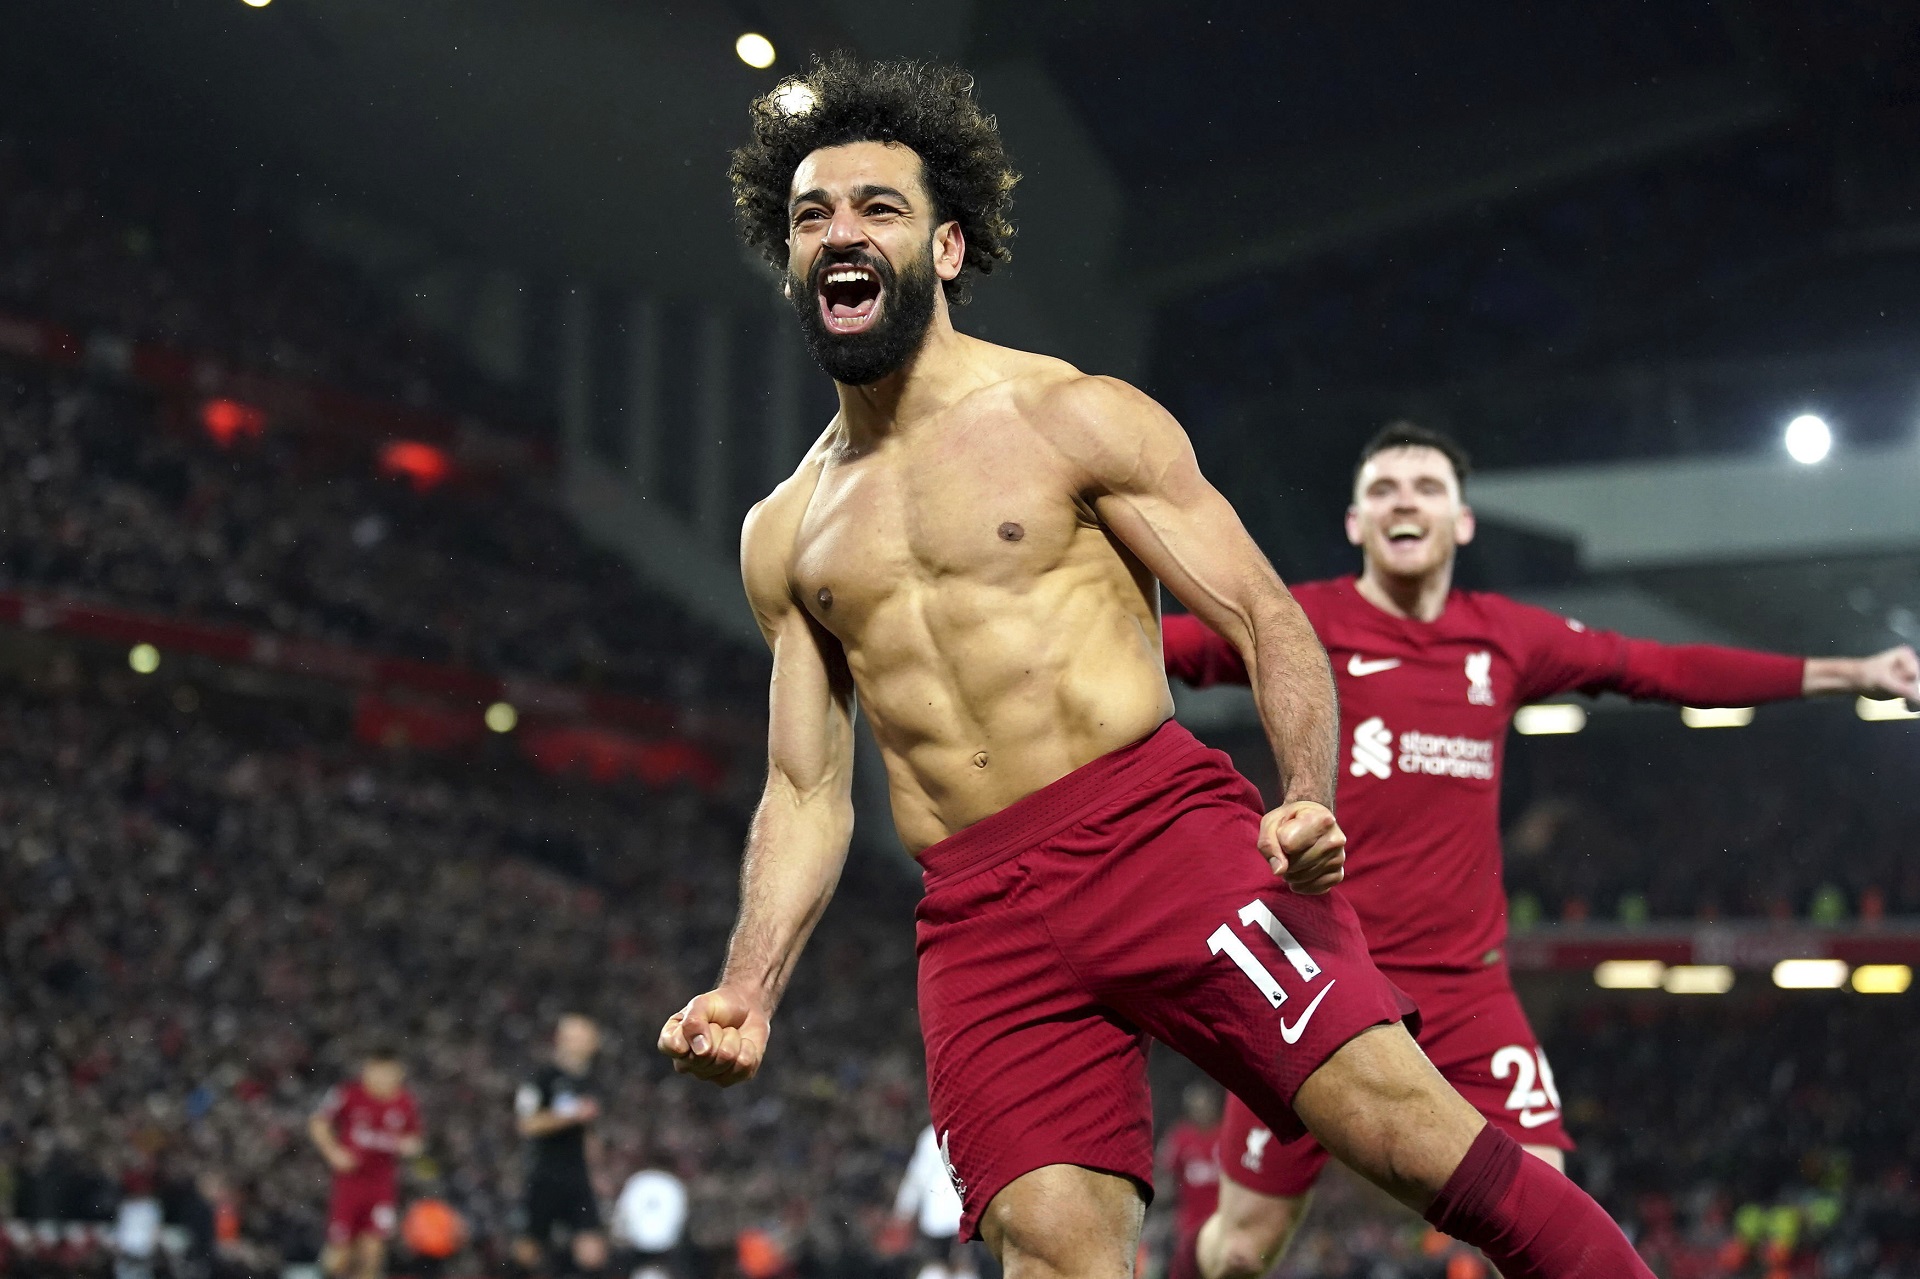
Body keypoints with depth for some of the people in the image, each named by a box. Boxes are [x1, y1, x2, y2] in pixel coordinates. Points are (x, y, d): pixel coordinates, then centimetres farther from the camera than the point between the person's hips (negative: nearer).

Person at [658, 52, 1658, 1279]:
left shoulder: (1075, 418, 5)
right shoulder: (785, 534, 18)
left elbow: (1267, 618, 0)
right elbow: (807, 793, 19)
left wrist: (1305, 805, -19)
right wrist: (749, 992, 4)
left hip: (1160, 827, -3)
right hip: (979, 920, 3)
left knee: (1417, 1133, -17)